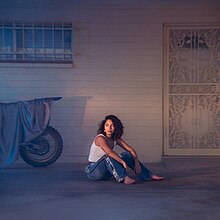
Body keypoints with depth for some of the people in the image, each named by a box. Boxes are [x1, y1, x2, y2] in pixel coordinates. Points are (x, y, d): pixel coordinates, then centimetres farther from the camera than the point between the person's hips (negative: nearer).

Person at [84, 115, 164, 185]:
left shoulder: (116, 139, 0)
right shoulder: (100, 138, -21)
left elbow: (131, 150, -2)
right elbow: (109, 151, -40)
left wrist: (137, 163, -16)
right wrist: (124, 163, -47)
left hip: (105, 172, 7)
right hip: (92, 170, -7)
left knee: (127, 154, -3)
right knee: (109, 156, -33)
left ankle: (149, 175, -1)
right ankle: (124, 178, -41)